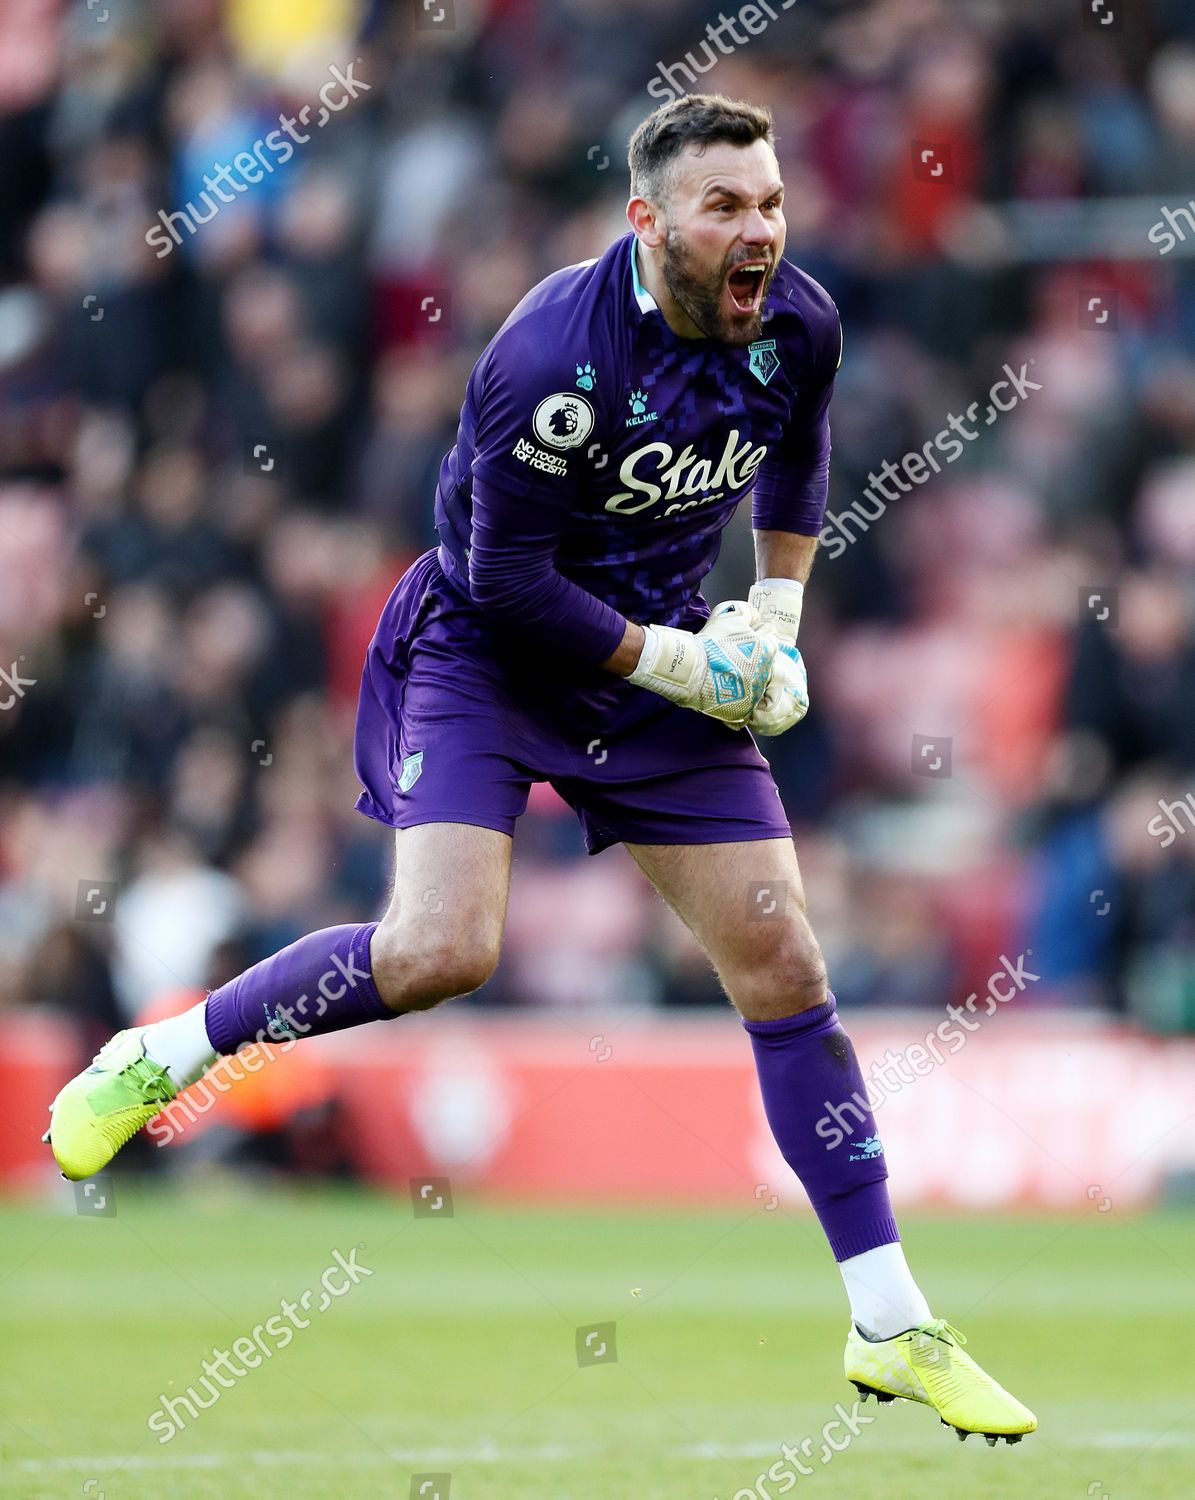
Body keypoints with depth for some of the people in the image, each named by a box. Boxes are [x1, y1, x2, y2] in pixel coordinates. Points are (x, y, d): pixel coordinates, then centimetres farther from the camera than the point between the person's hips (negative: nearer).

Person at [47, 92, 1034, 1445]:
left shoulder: (798, 325, -8)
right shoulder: (554, 356, -28)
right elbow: (508, 576, -23)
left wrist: (776, 607, 7)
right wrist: (671, 663, -19)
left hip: (666, 651, 5)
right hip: (491, 646, -5)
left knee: (782, 963, 0)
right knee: (438, 948, -25)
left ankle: (891, 1329, 6)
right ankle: (163, 1057, 0)